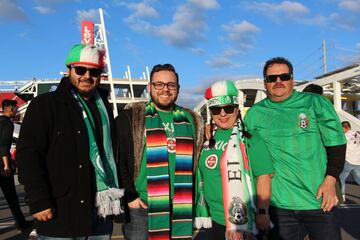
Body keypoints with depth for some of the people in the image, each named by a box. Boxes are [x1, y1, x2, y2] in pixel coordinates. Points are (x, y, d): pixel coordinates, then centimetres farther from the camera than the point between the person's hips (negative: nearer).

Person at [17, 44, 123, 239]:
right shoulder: (44, 105, -4)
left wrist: (117, 196, 14)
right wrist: (39, 201, -17)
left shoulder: (104, 107, 13)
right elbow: (28, 153, -11)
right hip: (60, 212, -5)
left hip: (101, 212, 5)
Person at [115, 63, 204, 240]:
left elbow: (197, 162, 16)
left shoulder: (191, 121, 11)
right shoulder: (131, 117, -1)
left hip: (181, 212, 4)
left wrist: (192, 202, 11)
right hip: (140, 207, -3)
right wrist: (129, 196, -9)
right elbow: (119, 159, -5)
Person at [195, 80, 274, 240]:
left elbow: (264, 177, -14)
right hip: (216, 219, 6)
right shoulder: (209, 139, 7)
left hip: (244, 221, -6)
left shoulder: (249, 139, -11)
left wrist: (262, 212, -16)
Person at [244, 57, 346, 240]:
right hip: (278, 202, 2)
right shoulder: (254, 113, 4)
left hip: (318, 200, -1)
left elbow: (336, 143, 0)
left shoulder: (315, 103, -1)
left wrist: (330, 181, -8)